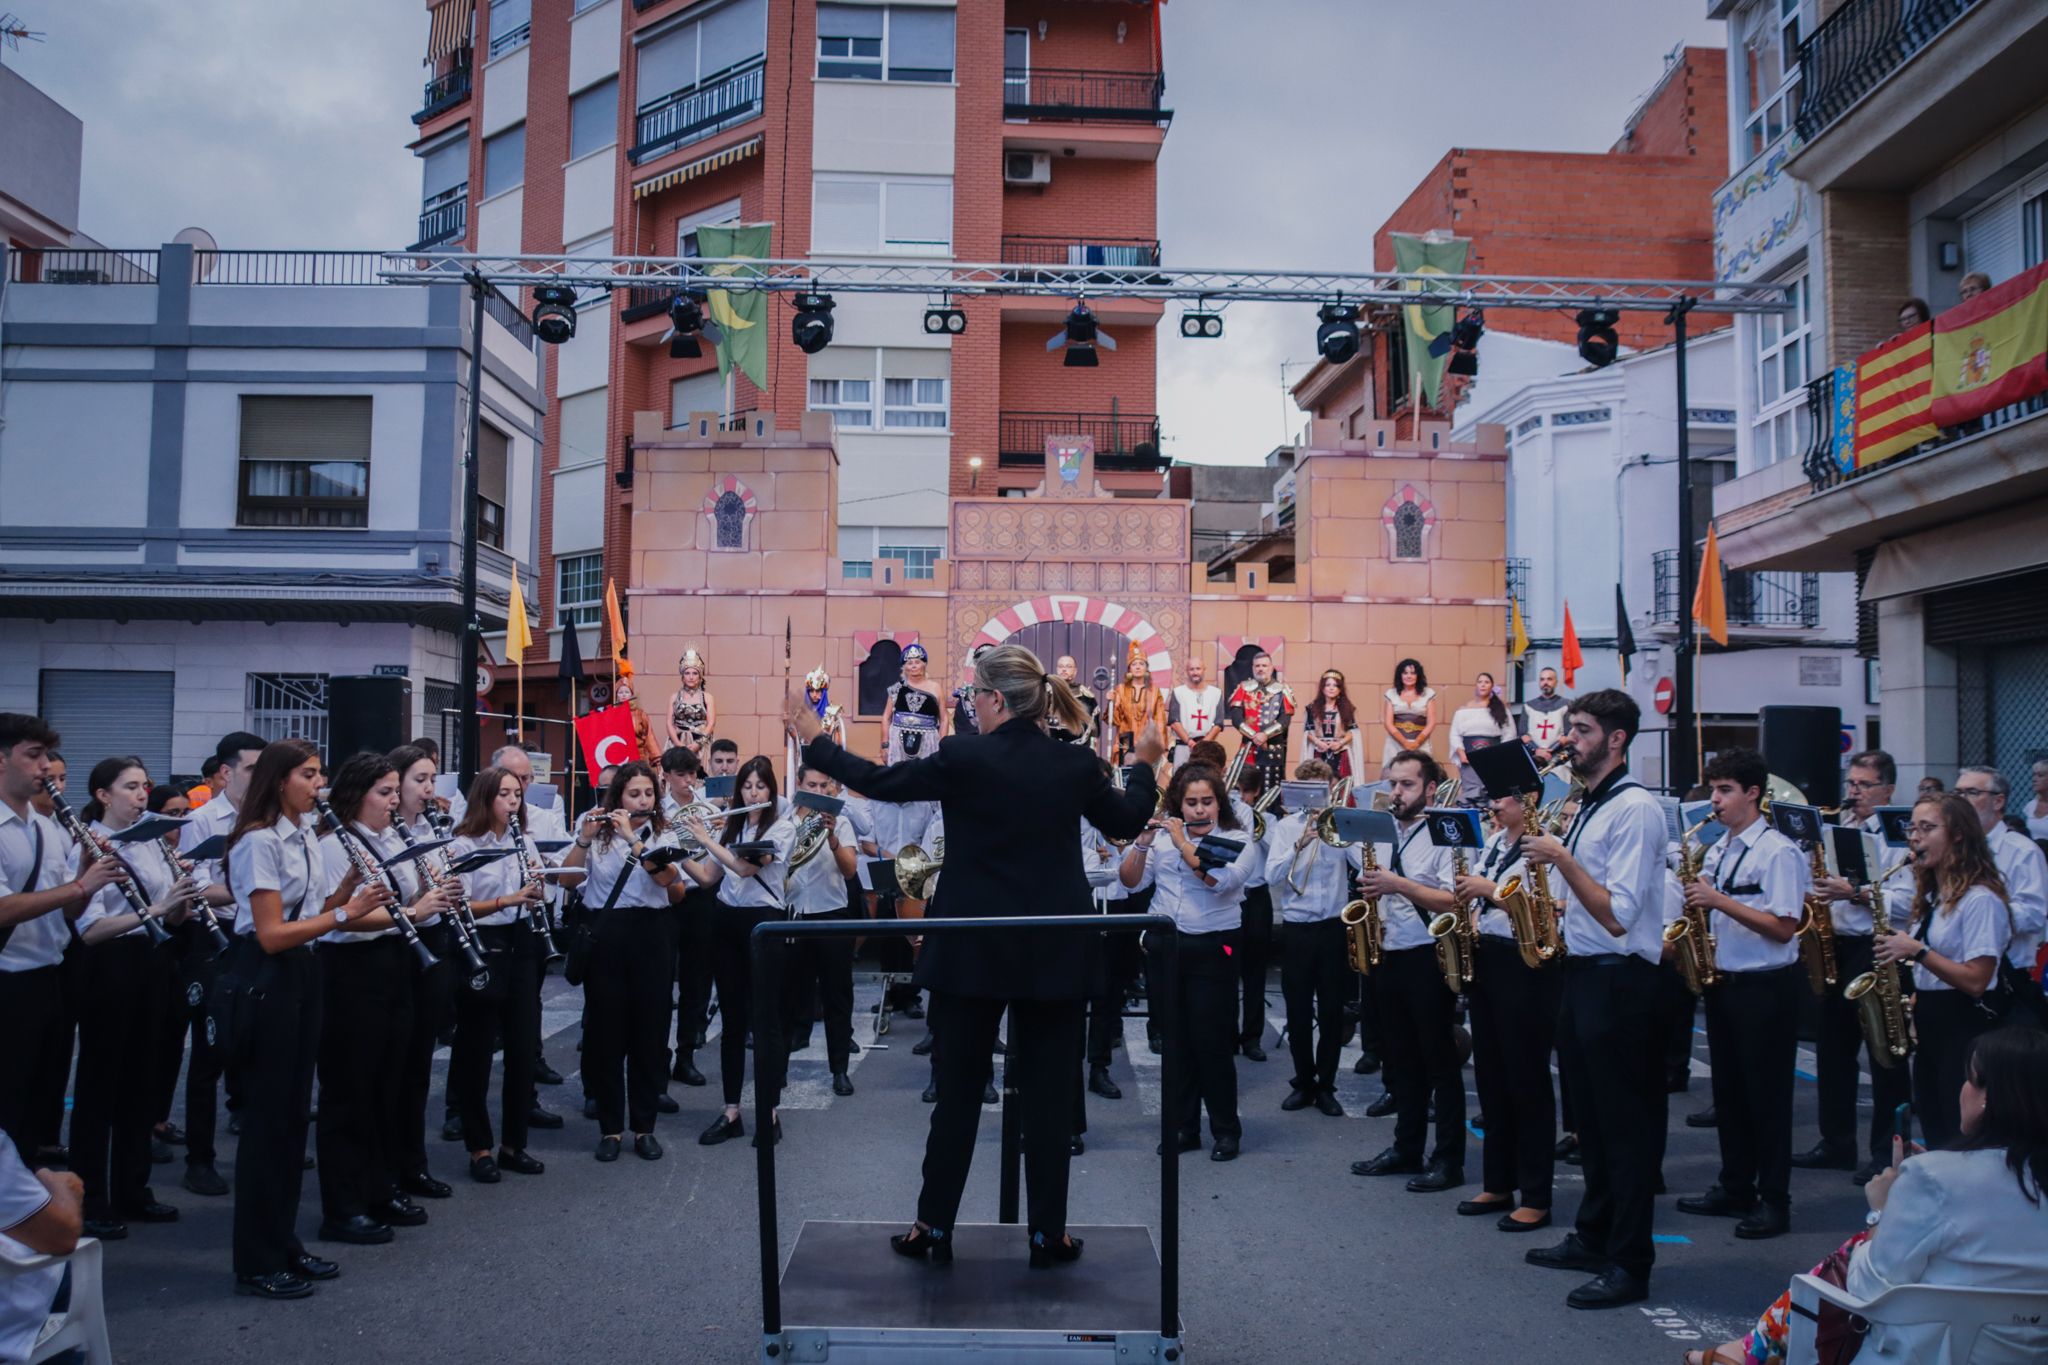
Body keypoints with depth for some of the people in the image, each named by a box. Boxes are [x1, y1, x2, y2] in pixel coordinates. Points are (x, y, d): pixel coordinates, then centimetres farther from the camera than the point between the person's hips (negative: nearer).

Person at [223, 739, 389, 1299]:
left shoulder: (306, 835, 11)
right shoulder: (259, 841, -16)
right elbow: (271, 934, -20)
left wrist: (350, 885, -3)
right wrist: (345, 913, -24)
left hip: (302, 976, 9)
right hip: (266, 981, -9)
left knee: (294, 1112, 13)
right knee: (268, 1115, -2)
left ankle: (284, 1246, 24)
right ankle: (257, 1264, 8)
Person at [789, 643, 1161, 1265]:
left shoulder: (964, 758, -12)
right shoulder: (1076, 764, -3)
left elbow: (878, 781, -3)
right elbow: (1127, 823, 12)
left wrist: (815, 742, 11)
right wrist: (1145, 764, 29)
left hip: (977, 949, -2)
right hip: (1054, 953, 2)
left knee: (959, 1088, 10)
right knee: (1048, 1091, 9)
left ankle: (935, 1226, 18)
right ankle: (1048, 1233, 15)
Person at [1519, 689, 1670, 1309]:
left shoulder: (1635, 809, -16)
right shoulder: (1585, 809, 13)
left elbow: (1617, 914, -22)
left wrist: (1561, 857, -21)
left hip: (1618, 982, -9)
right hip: (1580, 973, 9)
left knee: (1624, 1124, 0)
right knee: (1590, 1118, 18)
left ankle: (1629, 1264, 9)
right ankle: (1592, 1237, 30)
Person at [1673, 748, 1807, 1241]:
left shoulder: (1778, 852, -12)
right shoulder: (1717, 850, 12)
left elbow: (1783, 928, -19)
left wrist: (1719, 900, -22)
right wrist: (1697, 901, -2)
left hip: (1765, 988, -8)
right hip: (1721, 981, 8)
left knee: (1766, 1094, 1)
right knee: (1728, 1091, 14)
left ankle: (1774, 1201, 11)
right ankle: (1733, 1189, 25)